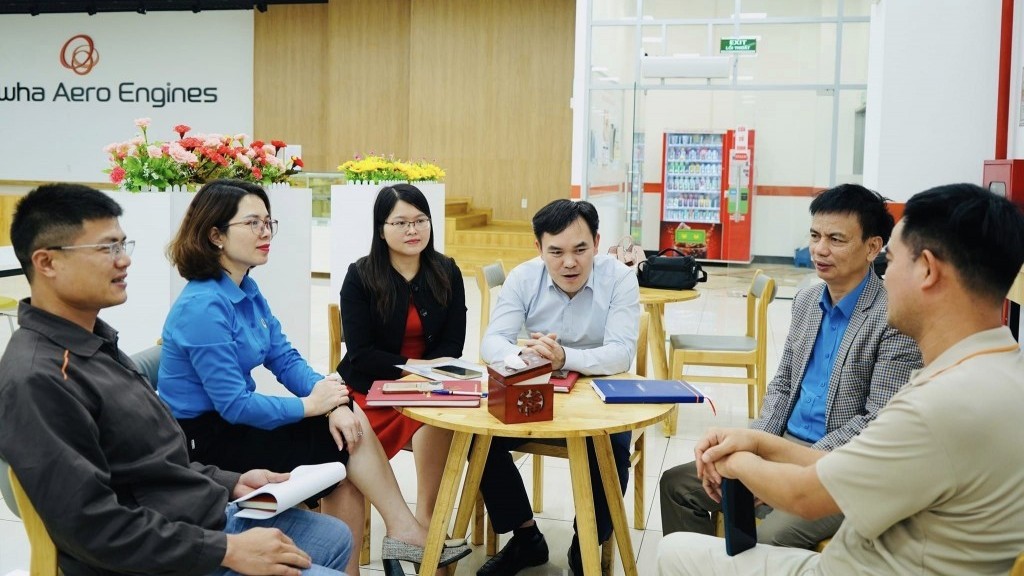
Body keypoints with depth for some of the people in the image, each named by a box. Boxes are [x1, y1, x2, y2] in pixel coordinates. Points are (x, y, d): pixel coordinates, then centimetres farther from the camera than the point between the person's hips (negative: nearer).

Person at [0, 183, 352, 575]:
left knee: (335, 538, 20)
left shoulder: (95, 341, 8)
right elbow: (92, 526, -26)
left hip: (205, 517, 10)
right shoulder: (37, 380, -24)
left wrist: (230, 483, 8)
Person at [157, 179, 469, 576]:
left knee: (347, 433, -6)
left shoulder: (246, 291, 5)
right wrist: (309, 405, -14)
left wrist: (332, 401, -14)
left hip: (229, 424, 8)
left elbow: (286, 360, 4)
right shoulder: (204, 307, -23)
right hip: (205, 443, -8)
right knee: (349, 436, -11)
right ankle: (403, 531, 5)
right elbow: (233, 404, -26)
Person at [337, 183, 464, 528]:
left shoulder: (447, 273, 3)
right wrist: (412, 366, -18)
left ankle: (425, 518, -21)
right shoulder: (360, 276, -5)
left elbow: (452, 347, 1)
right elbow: (361, 353, -9)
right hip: (372, 386, -2)